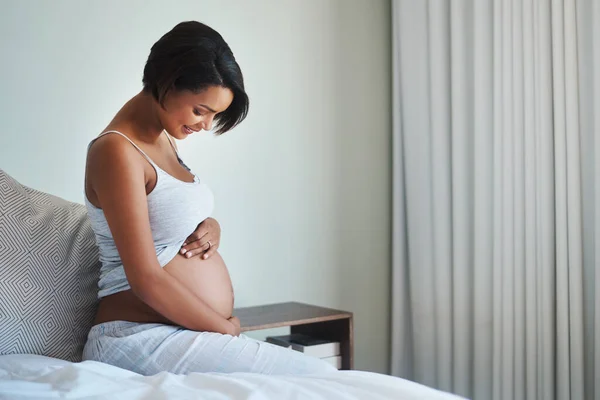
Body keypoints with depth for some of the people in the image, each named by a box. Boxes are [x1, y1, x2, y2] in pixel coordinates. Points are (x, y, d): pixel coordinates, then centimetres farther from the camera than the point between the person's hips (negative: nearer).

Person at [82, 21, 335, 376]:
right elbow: (146, 280, -19)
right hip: (143, 337, -9)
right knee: (323, 380, -17)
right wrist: (225, 327, -8)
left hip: (185, 332, 9)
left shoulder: (164, 139, 12)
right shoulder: (116, 152, -15)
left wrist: (211, 228, 2)